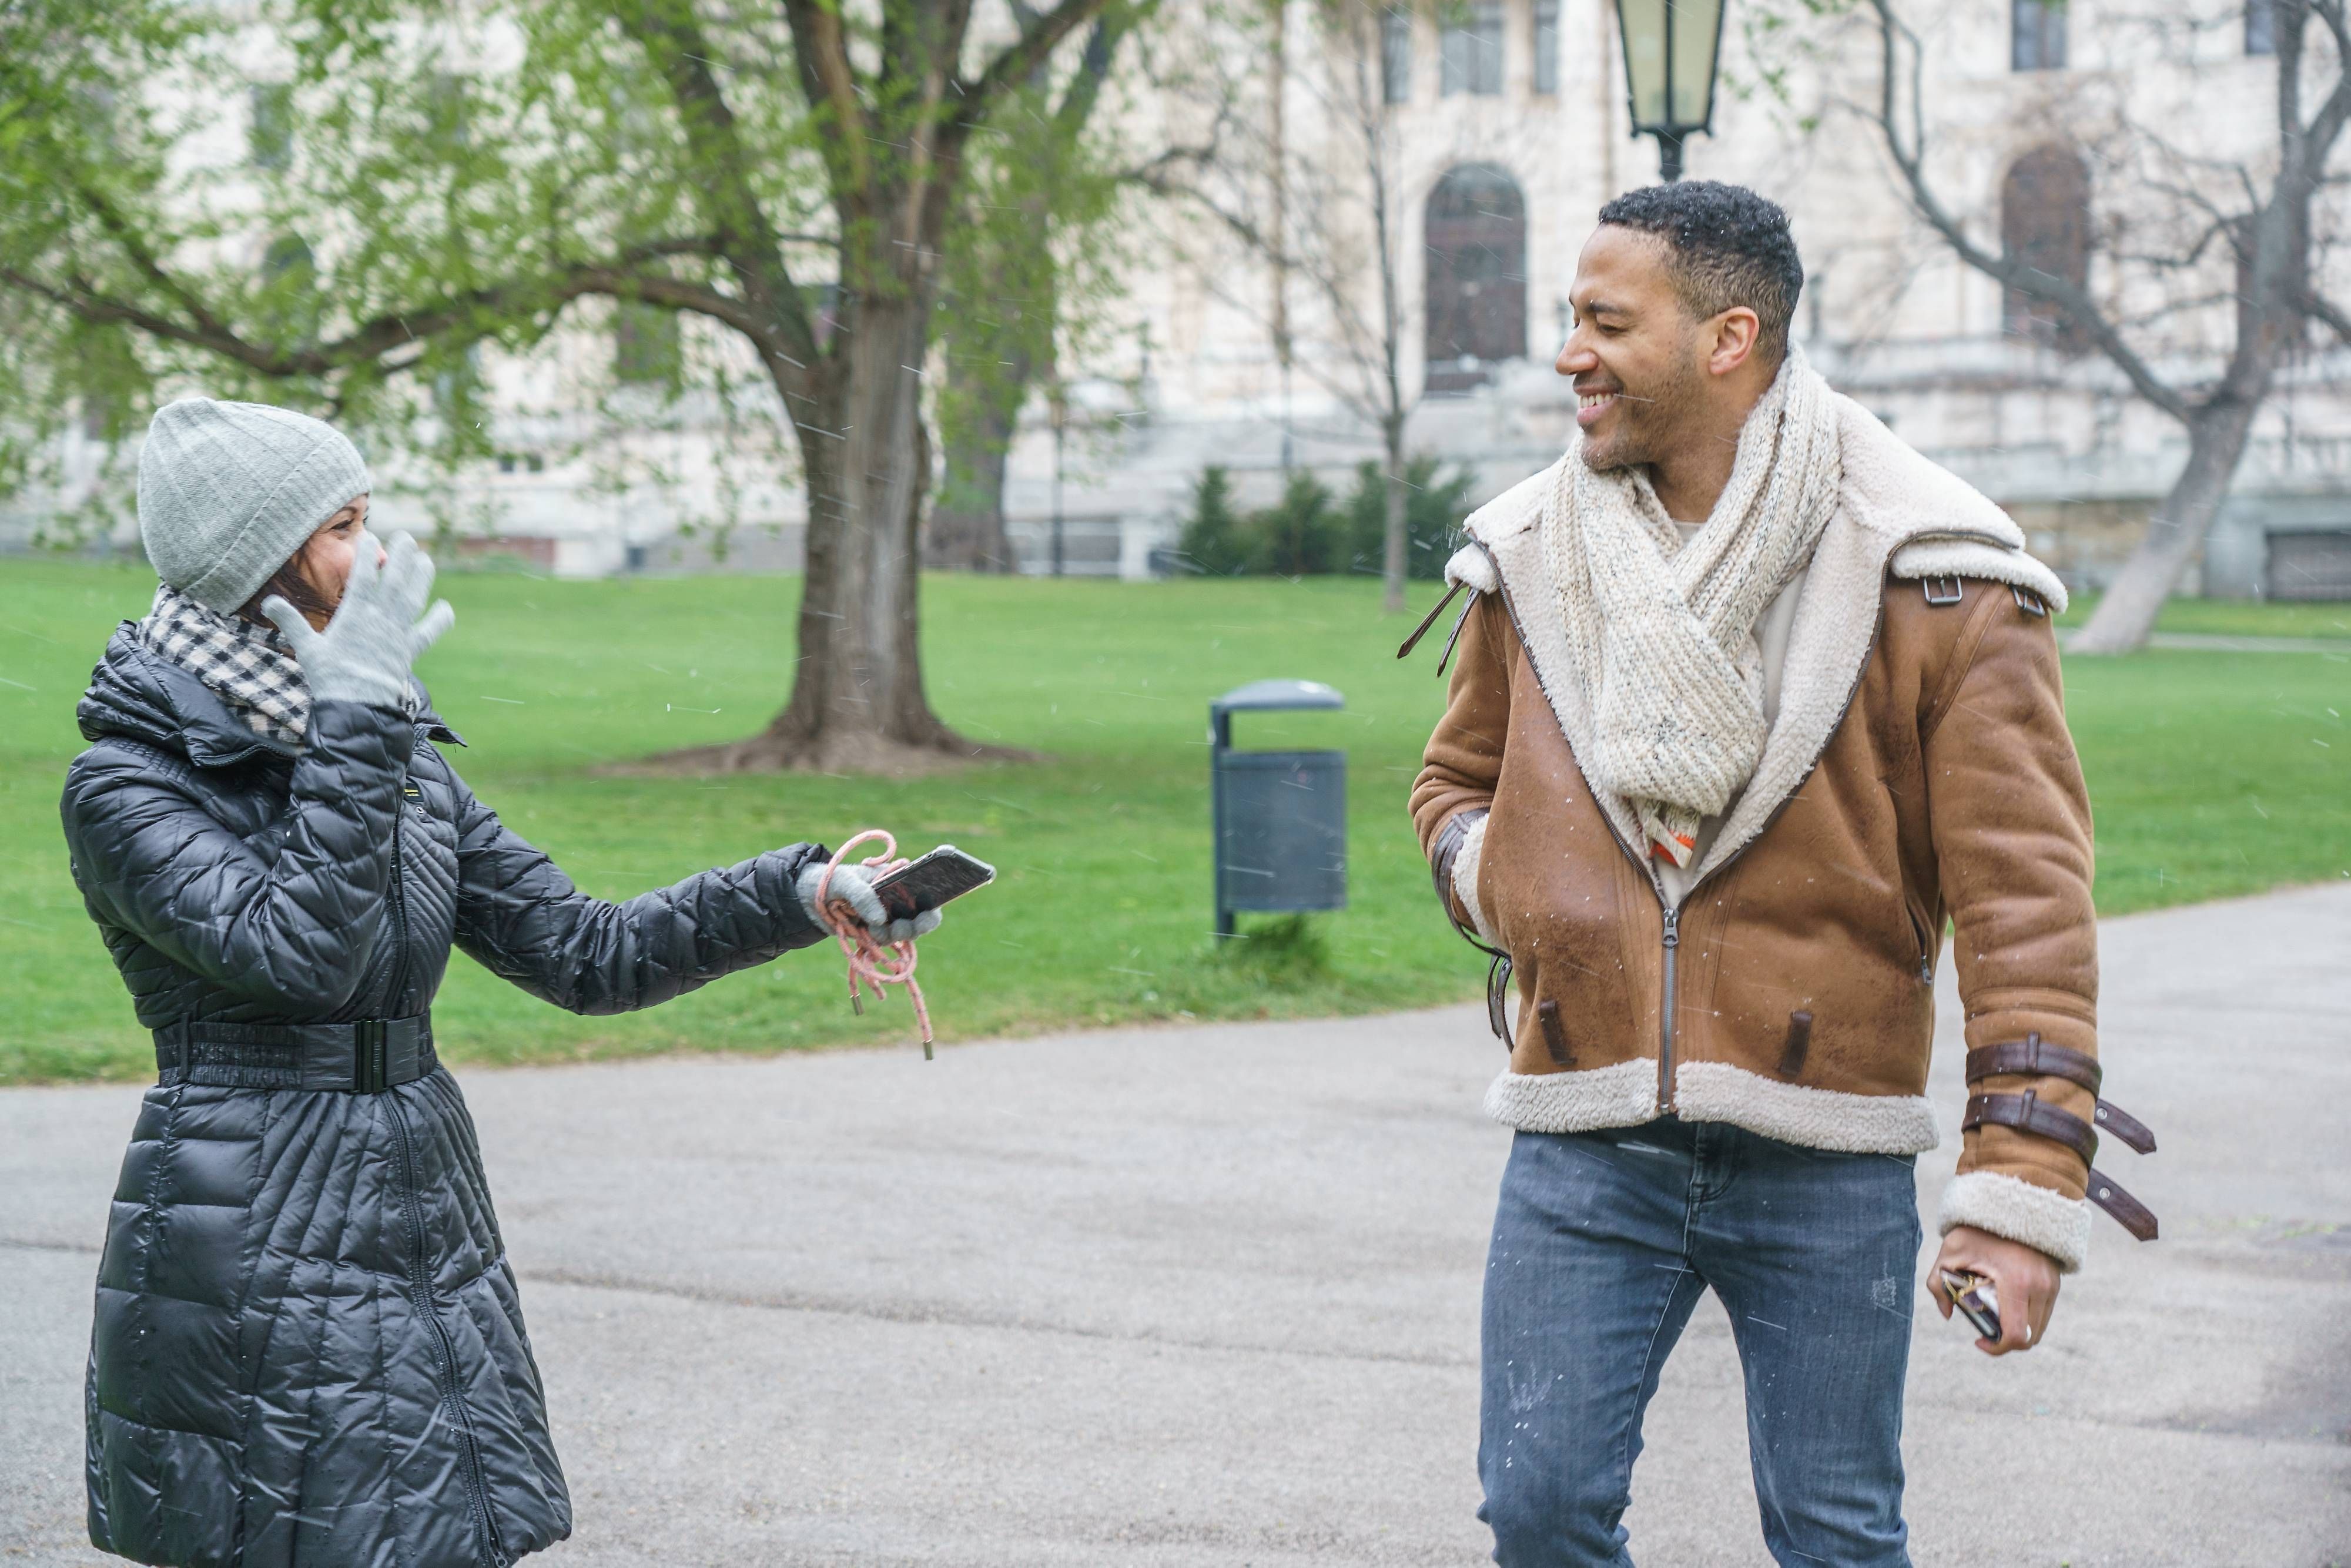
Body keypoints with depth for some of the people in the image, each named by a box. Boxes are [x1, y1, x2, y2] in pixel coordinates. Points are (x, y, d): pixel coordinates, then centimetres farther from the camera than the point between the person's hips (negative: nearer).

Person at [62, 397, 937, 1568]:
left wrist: (806, 894, 1)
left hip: (429, 1244, 7)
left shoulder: (402, 760, 11)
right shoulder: (127, 782, -9)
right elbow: (299, 951, -24)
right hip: (252, 1281, -6)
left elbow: (582, 953, 10)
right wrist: (352, 725, -19)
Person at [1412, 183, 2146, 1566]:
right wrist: (1510, 888, -2)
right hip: (1585, 1140, 3)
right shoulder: (1529, 557, 6)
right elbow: (1458, 782, 22)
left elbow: (2022, 885, -10)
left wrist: (2024, 1184, -16)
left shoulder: (1926, 571, -7)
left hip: (1825, 1154, -3)